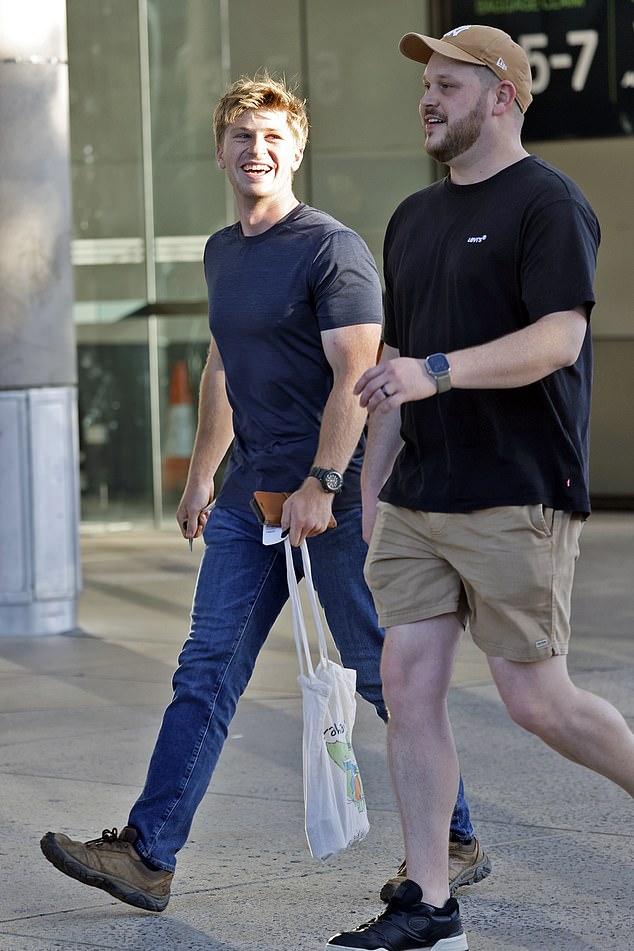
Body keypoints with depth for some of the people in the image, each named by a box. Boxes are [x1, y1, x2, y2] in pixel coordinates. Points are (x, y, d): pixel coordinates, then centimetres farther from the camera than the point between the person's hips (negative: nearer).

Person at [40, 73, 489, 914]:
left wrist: (320, 484, -23)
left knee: (382, 671, 0)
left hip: (336, 497, -7)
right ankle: (148, 856, 1)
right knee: (207, 670, 2)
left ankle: (458, 844, 13)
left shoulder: (332, 249, -9)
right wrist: (202, 473, 27)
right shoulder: (223, 253, 15)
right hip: (250, 495, 7)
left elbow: (355, 377, -16)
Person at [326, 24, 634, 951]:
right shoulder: (414, 219, 18)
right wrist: (372, 489, 19)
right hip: (417, 499, 7)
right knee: (408, 684, 0)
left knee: (536, 700, -5)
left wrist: (438, 373, -30)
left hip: (516, 500, -7)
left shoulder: (548, 204, -7)